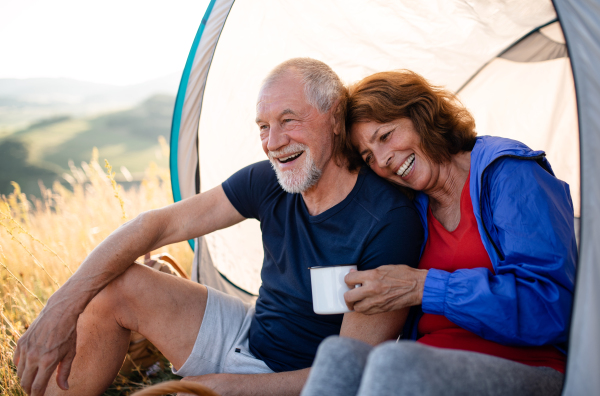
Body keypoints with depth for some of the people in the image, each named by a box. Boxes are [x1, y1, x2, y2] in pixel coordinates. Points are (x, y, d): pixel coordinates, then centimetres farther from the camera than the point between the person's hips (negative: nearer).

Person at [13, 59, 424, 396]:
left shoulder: (390, 221, -26)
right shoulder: (268, 182, -7)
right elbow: (158, 223, -5)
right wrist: (63, 306, -13)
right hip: (249, 335, 7)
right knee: (115, 285, -2)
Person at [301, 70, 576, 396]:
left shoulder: (509, 173, -1)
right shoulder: (414, 210, 18)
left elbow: (551, 307, -13)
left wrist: (423, 286, -14)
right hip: (428, 367, 5)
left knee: (393, 362, -37)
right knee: (338, 352, -29)